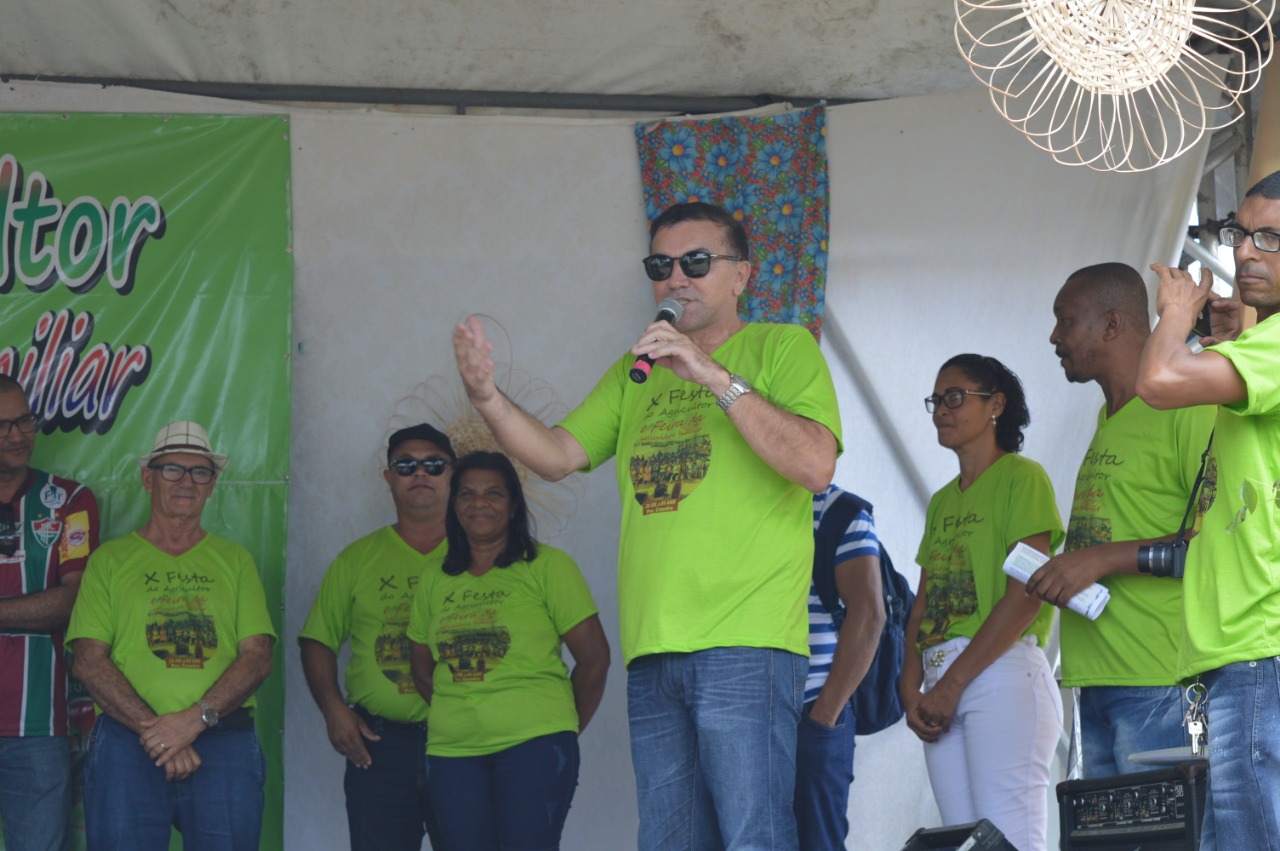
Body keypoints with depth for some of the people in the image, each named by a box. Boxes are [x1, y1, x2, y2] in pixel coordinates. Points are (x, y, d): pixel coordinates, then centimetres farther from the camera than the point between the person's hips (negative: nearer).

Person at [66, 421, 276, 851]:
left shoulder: (235, 561, 17)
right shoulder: (110, 559, 12)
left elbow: (257, 657, 6)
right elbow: (88, 660, 1)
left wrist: (196, 718, -11)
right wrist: (152, 729, -11)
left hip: (224, 741, 1)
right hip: (127, 739, -1)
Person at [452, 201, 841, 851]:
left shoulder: (782, 349, 5)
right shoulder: (636, 372, 22)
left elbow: (815, 466, -11)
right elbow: (557, 456, 15)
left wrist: (715, 376, -15)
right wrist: (488, 399, -3)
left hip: (746, 643, -6)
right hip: (652, 650, 6)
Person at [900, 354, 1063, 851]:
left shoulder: (1022, 477, 0)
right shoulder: (941, 502, 23)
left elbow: (1026, 596, -10)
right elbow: (924, 602, 17)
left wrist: (952, 684, -12)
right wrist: (911, 688, -1)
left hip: (1002, 675, -7)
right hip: (943, 687, 7)